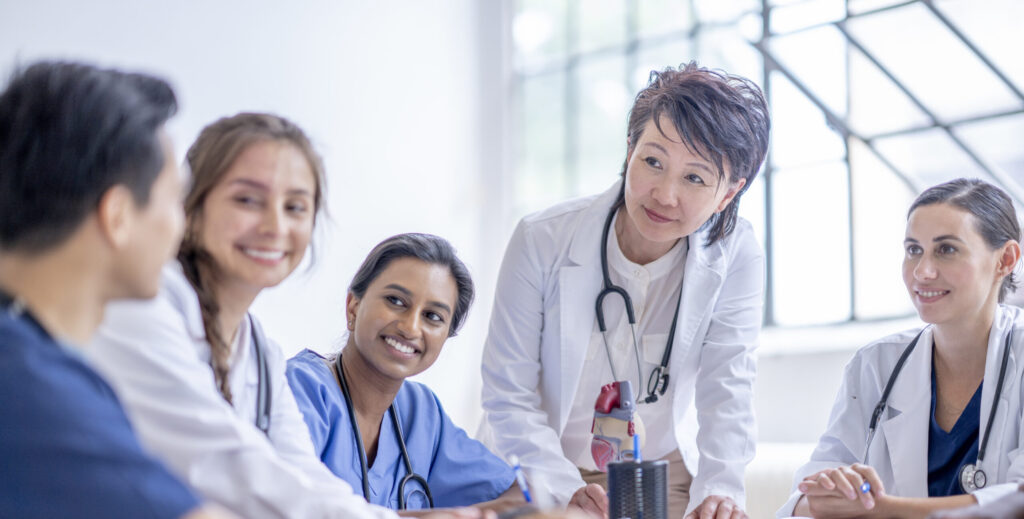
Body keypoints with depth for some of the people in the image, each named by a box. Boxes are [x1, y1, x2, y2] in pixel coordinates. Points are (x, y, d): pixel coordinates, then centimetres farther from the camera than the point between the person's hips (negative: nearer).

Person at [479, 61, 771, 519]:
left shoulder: (736, 259, -11)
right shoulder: (541, 242, -17)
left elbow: (726, 392, -13)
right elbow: (509, 396, -15)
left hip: (658, 474, 3)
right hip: (534, 477, -2)